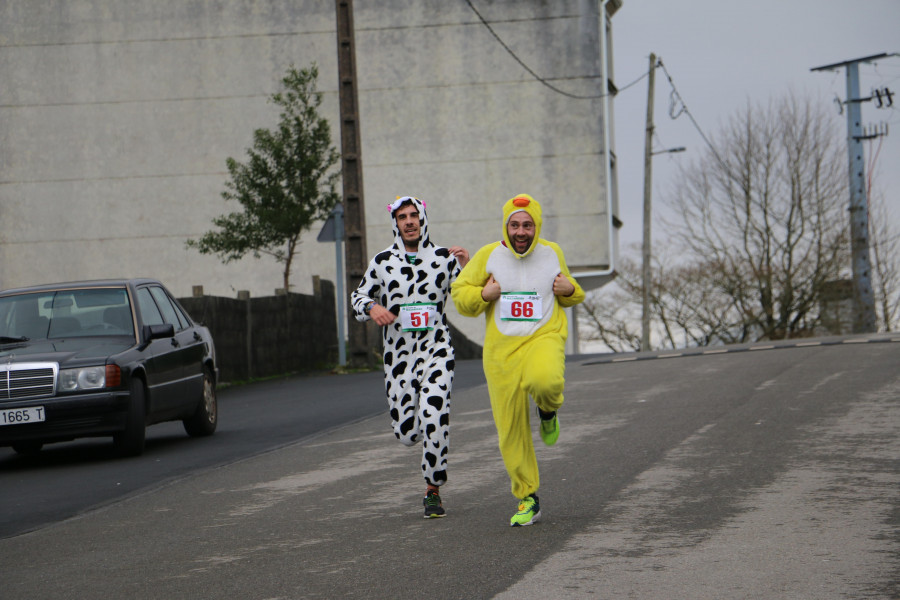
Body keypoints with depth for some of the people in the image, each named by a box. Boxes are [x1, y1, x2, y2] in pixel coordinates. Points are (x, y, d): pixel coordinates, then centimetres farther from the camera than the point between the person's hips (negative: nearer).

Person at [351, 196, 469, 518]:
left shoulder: (443, 258, 2)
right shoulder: (383, 261, 4)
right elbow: (359, 296, 13)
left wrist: (467, 266, -12)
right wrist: (372, 308, -9)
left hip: (436, 349, -2)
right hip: (399, 355, 2)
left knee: (434, 419, -18)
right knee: (406, 433, 3)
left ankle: (433, 492, -4)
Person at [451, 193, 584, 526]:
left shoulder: (552, 253, 7)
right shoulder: (488, 256, 2)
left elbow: (568, 294, 24)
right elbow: (460, 295, 10)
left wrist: (571, 291, 0)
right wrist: (483, 294, -10)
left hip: (544, 338, -1)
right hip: (502, 349, 1)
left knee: (544, 382, -38)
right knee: (511, 431, 0)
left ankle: (548, 410, 1)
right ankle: (528, 500, 15)